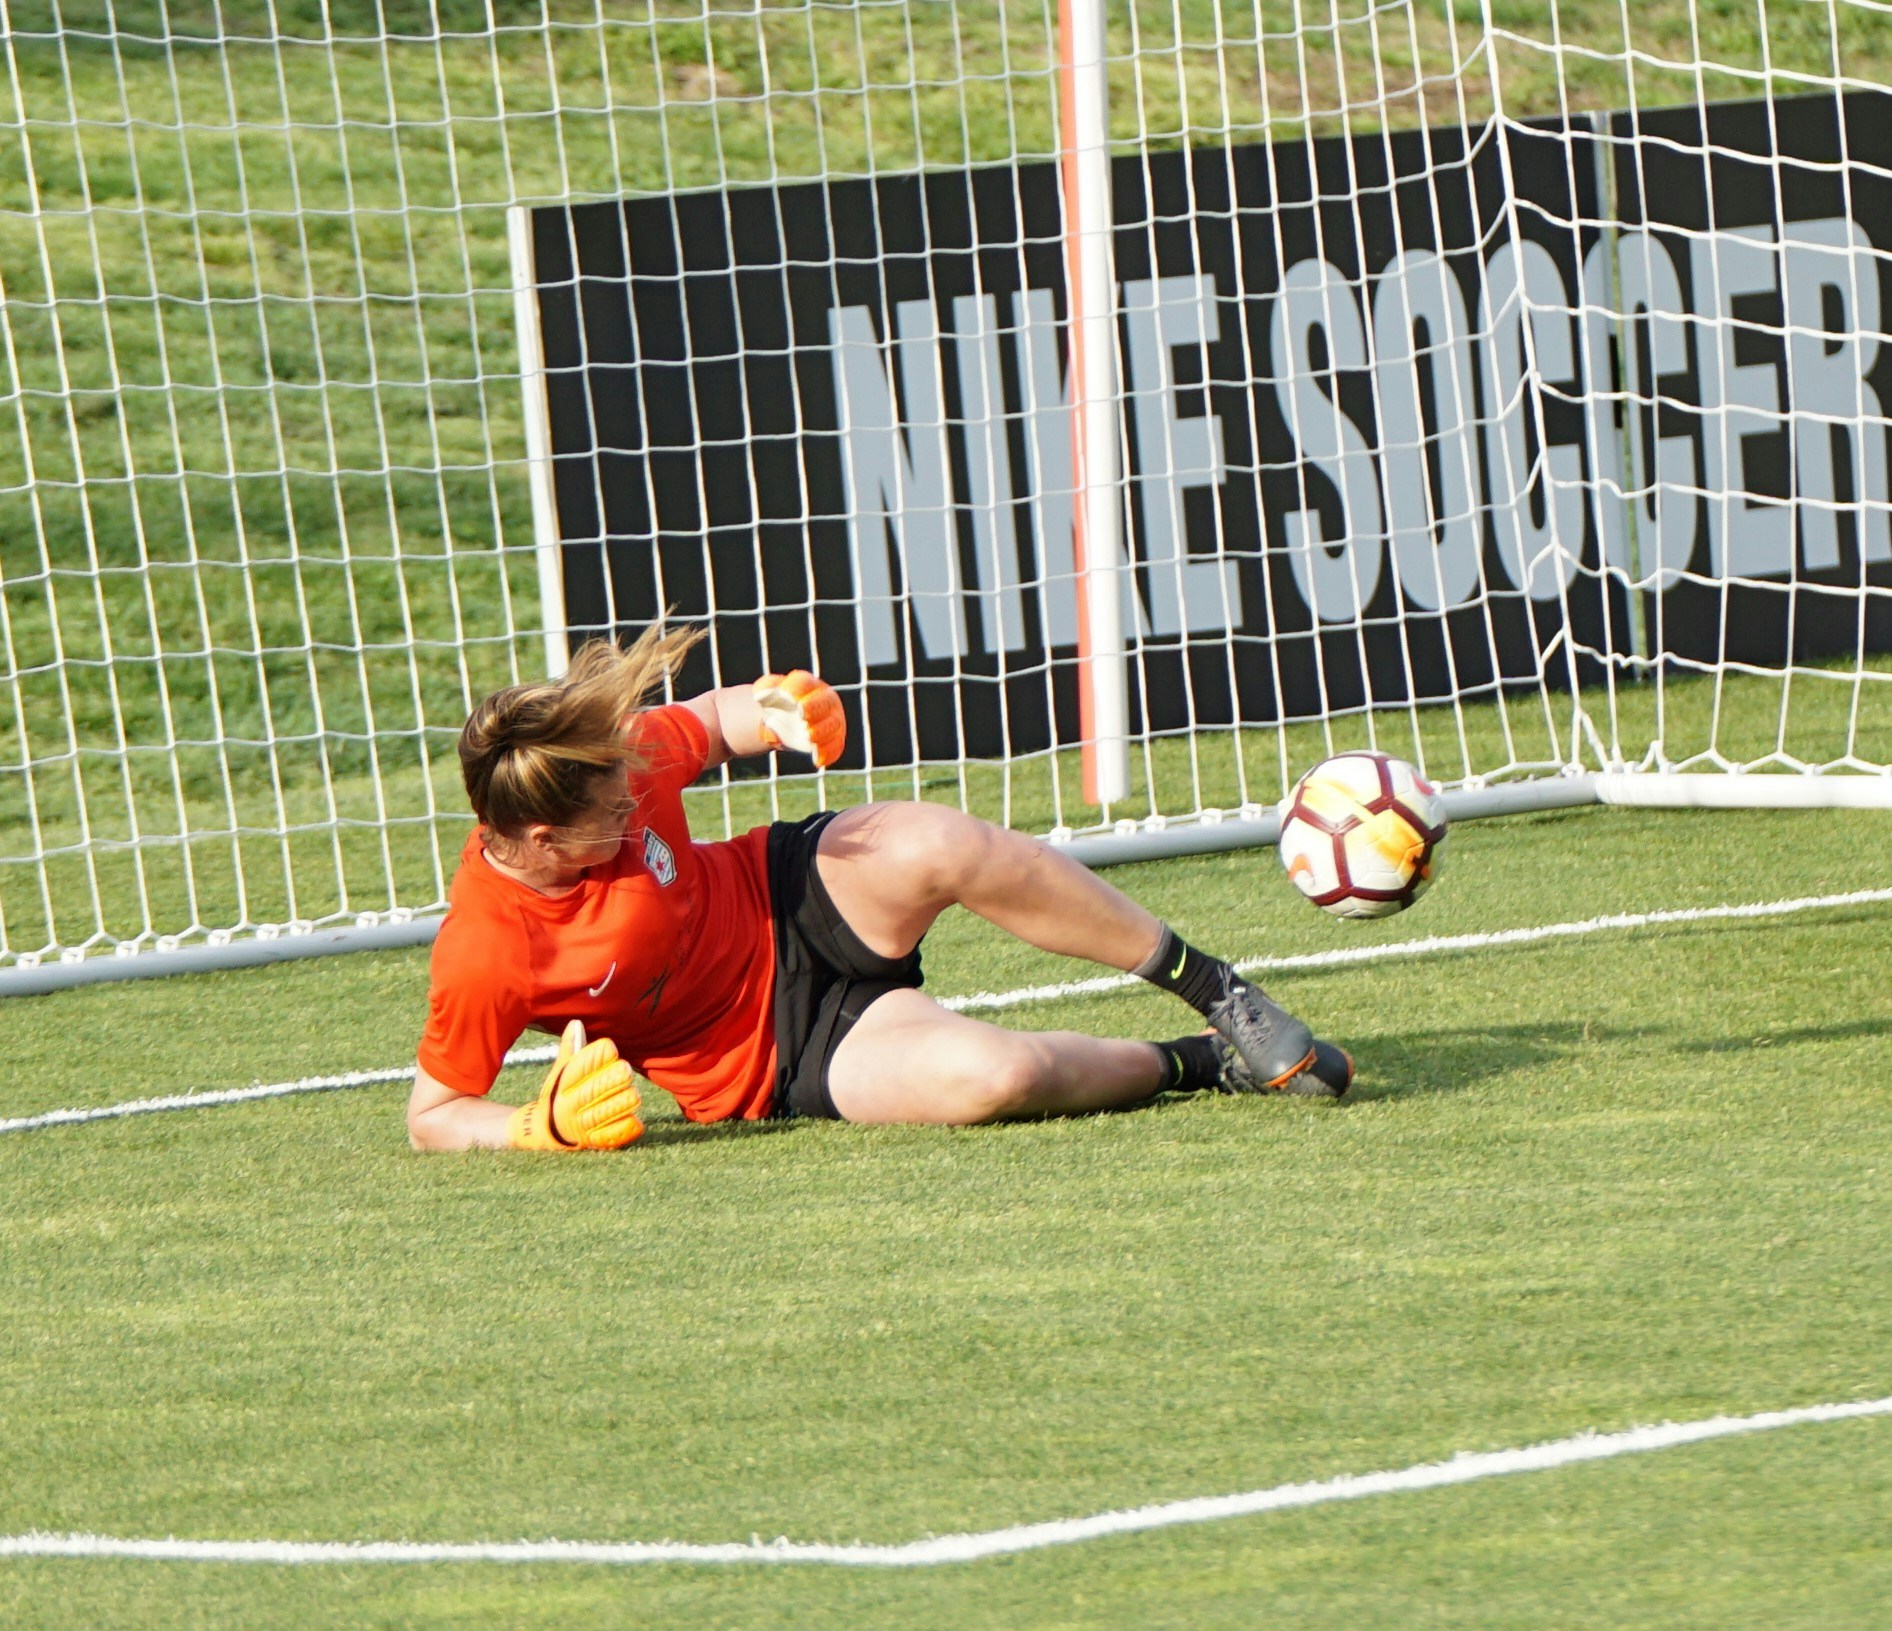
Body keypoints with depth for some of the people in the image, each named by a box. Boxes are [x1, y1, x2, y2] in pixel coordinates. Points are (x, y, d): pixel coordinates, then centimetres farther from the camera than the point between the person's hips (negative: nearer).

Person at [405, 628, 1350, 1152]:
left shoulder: (621, 755, -15)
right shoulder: (485, 959, -28)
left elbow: (713, 722, 7)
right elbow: (431, 1117, -15)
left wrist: (776, 713, -16)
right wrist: (545, 1127, -33)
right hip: (772, 1060, -4)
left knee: (936, 849, -31)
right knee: (988, 1077, -33)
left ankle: (1213, 990, -10)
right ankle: (1204, 1063, -1)